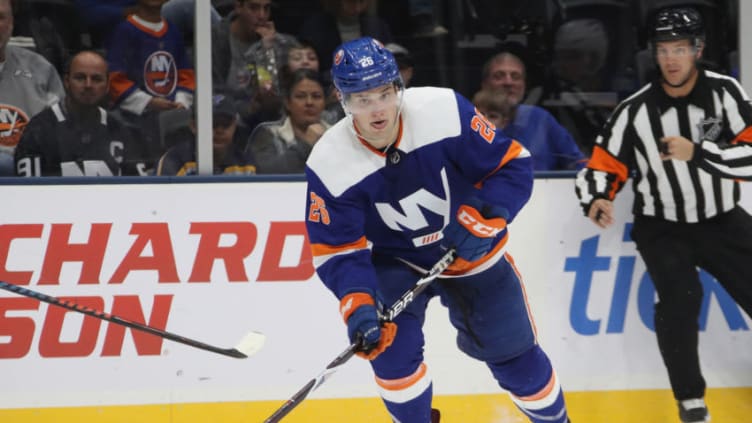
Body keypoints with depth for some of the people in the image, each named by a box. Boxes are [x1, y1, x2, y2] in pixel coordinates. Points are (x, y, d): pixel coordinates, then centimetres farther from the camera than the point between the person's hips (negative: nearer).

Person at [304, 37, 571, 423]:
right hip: (396, 259, 0)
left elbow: (512, 164, -17)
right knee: (390, 343, -22)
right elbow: (338, 250, -19)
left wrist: (484, 218, -30)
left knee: (513, 354, 6)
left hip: (473, 251, 0)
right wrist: (358, 303, -36)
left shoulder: (446, 111, -28)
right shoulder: (329, 166, -24)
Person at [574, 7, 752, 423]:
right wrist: (596, 198, -29)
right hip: (662, 227, -1)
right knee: (680, 295, -25)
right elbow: (601, 166, -7)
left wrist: (698, 152, -32)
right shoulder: (635, 111, -12)